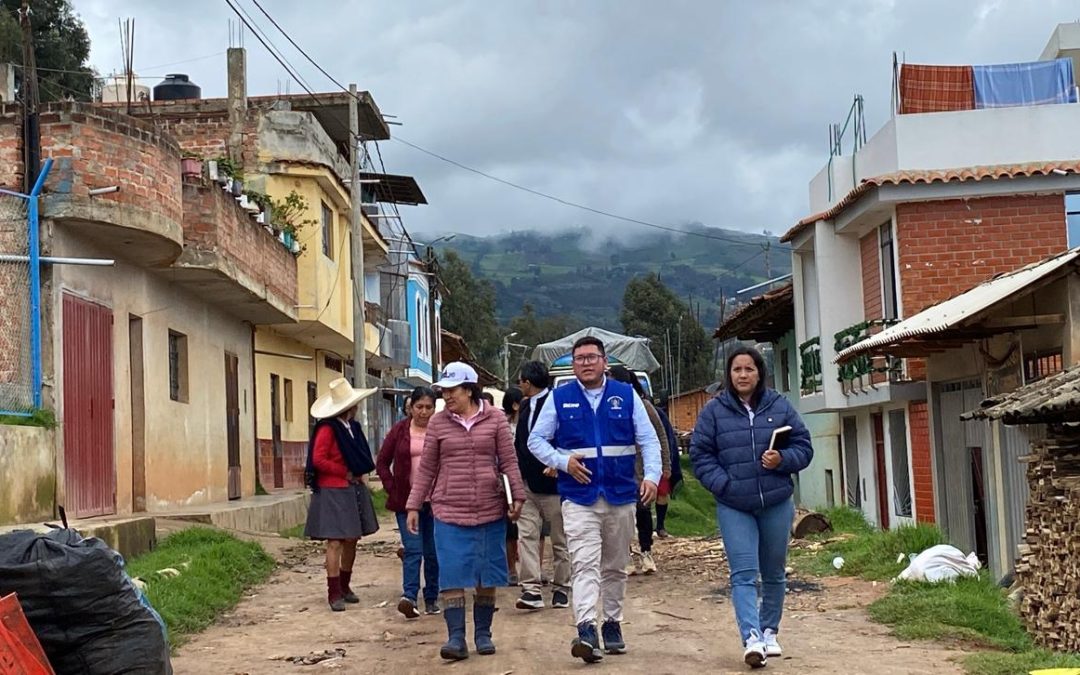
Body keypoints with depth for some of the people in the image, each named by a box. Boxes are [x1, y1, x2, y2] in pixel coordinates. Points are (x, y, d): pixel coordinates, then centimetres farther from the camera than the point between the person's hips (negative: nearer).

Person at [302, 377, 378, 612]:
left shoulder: (352, 427, 11)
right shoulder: (327, 429, -13)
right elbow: (318, 460, -18)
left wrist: (361, 474, 3)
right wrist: (346, 473, -12)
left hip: (349, 490, 8)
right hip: (331, 492, -8)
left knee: (351, 540, 11)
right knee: (335, 542, -8)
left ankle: (344, 586, 25)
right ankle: (334, 594, -3)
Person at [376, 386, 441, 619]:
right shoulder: (399, 430, 2)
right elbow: (382, 462, 8)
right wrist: (392, 489, 0)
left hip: (435, 501, 0)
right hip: (406, 501, 0)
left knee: (433, 552, 8)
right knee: (413, 550, -9)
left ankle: (432, 599, 20)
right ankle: (409, 597, -16)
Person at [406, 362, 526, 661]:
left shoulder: (495, 418, 0)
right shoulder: (438, 422, 2)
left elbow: (509, 461, 2)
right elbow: (426, 468, 6)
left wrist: (517, 496, -6)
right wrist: (413, 506, 4)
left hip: (490, 512, 0)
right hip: (449, 513, 0)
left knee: (487, 577, 8)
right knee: (452, 576, -6)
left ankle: (483, 634, 20)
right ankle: (456, 637, -3)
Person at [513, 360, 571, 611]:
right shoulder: (526, 406, 13)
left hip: (552, 482, -7)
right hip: (528, 484, 7)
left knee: (560, 540, 7)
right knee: (527, 535, -4)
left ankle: (561, 589, 19)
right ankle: (531, 590, -5)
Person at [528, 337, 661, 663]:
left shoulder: (626, 395, 4)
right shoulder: (559, 398, 3)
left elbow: (649, 440, 3)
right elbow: (536, 440, 5)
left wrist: (652, 476, -13)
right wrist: (563, 462, -11)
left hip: (621, 496, 2)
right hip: (579, 498, -2)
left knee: (615, 567, 13)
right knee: (585, 565, -14)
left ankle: (612, 624, 27)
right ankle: (586, 631, -21)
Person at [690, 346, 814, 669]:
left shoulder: (780, 407, 3)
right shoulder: (714, 410, 0)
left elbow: (803, 447, 7)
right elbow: (700, 454, 0)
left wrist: (783, 459, -14)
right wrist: (724, 484, -12)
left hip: (777, 505, 2)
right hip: (733, 507, -2)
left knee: (774, 573, 13)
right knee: (744, 573, -12)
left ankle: (769, 631, 29)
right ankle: (751, 638, -19)